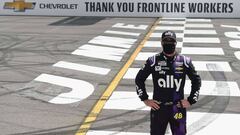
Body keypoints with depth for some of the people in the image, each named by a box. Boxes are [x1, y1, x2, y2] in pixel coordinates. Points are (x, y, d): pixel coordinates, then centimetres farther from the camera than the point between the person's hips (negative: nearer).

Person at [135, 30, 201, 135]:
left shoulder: (184, 61, -2)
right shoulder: (153, 61, -5)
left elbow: (196, 80, 9)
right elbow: (139, 79, 6)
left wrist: (191, 100, 3)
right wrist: (145, 99, 2)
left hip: (178, 108, 0)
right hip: (158, 107, 0)